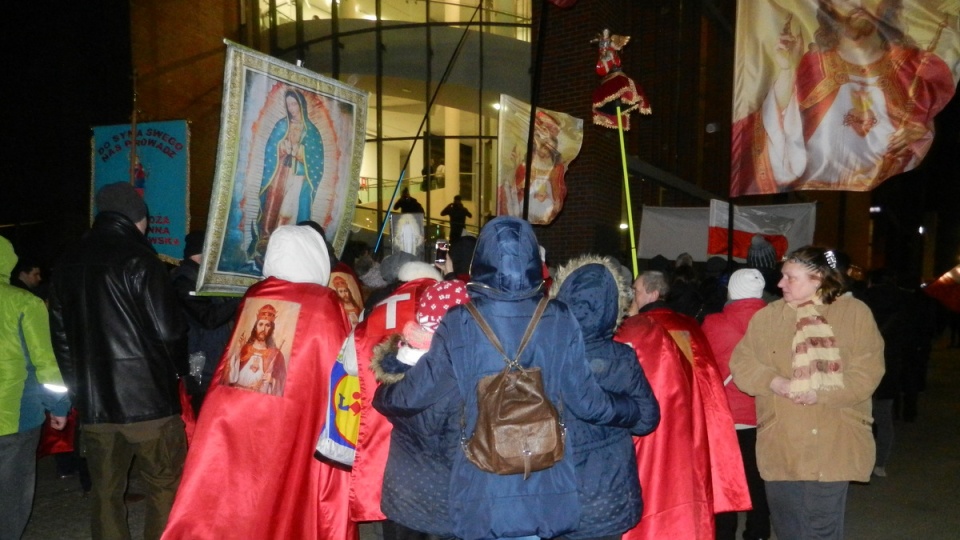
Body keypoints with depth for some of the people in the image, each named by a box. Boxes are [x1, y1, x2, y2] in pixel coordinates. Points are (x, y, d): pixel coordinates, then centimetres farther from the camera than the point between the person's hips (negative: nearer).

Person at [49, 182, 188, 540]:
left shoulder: (68, 263, 9)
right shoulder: (138, 259, -10)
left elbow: (60, 336, 12)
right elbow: (168, 330, -13)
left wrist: (80, 387, 18)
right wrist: (177, 369, 5)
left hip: (93, 401, 6)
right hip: (148, 396, -6)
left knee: (105, 491, 13)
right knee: (164, 487, 5)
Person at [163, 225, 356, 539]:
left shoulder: (253, 296, 5)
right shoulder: (325, 305, -7)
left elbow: (231, 364, 12)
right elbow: (337, 372, -3)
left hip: (237, 418, 4)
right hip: (297, 426, -3)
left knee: (234, 505, 12)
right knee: (288, 506, 10)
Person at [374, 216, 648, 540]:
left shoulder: (460, 325, -10)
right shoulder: (560, 322, -7)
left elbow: (415, 394, -1)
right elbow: (585, 402, -4)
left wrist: (381, 397, 21)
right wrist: (637, 411, 16)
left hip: (481, 490, -1)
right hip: (545, 490, 2)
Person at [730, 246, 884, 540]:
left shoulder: (855, 312, -2)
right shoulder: (767, 316, 5)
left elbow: (867, 372, -7)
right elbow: (741, 363, 3)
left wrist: (820, 393, -19)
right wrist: (775, 382, -16)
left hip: (833, 445, -3)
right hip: (780, 445, 3)